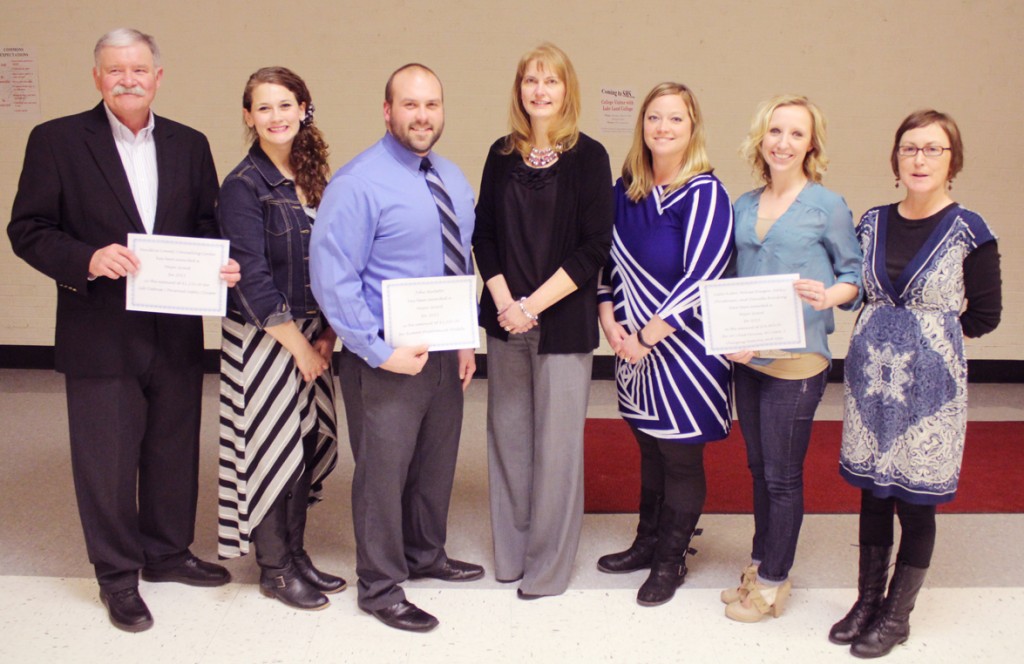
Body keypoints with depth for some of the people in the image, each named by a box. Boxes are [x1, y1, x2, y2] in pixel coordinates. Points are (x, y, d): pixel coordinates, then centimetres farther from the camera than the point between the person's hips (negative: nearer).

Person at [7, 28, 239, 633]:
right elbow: (28, 230, -5)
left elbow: (208, 226, 10)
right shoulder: (57, 140, -4)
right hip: (101, 335, -4)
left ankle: (167, 553, 35)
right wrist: (87, 260, -22)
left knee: (175, 451, 16)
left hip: (177, 333, 4)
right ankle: (118, 576, 23)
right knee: (107, 462, 6)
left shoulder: (189, 145, 7)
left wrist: (222, 265, -11)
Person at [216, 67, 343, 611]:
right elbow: (252, 279, -15)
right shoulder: (243, 187, -11)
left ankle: (295, 553, 27)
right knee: (272, 448, 2)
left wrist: (328, 335, 0)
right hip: (261, 336, -6)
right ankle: (274, 568, 18)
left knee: (310, 443, 11)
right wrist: (299, 345, -12)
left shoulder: (315, 179, 8)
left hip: (313, 334, 6)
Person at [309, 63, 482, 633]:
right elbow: (333, 280, -19)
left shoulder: (453, 180, 9)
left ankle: (426, 554, 43)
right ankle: (381, 588, 21)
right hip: (387, 359, -7)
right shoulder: (359, 184, -15)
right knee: (383, 471, 3)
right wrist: (379, 351, -21)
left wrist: (467, 338, 9)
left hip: (446, 351, 7)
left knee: (437, 462, 21)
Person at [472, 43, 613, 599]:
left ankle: (548, 567, 14)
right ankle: (510, 554, 23)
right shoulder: (503, 155, 9)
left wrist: (534, 304, -13)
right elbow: (484, 234, 7)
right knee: (508, 435, 9)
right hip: (505, 318, 4)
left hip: (563, 322, -3)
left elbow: (593, 247, -7)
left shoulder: (588, 157, -2)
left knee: (556, 443, 0)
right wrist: (504, 301, -8)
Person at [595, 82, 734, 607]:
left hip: (683, 347, -5)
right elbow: (610, 258, 13)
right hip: (633, 344, 5)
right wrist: (610, 319, -2)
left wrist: (648, 337, -16)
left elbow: (700, 278, -18)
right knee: (649, 449, 16)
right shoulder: (626, 190, 7)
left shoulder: (704, 194, -12)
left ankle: (671, 561, 21)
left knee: (681, 455, 6)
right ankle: (648, 542, 33)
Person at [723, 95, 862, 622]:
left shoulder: (827, 206, -5)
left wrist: (828, 296, -22)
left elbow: (855, 275, -2)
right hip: (747, 356, 5)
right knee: (758, 468, 15)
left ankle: (773, 580, 17)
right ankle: (760, 562, 31)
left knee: (782, 474, 2)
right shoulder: (744, 207, 10)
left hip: (797, 360, -5)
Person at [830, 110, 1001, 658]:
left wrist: (932, 330, 1)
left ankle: (897, 614, 22)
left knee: (916, 500, 6)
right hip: (870, 376, 4)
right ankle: (868, 599, 29)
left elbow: (985, 314, -2)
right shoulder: (872, 223, 4)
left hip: (930, 383, -4)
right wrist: (882, 330, 1)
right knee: (872, 493, 14)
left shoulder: (968, 231, -8)